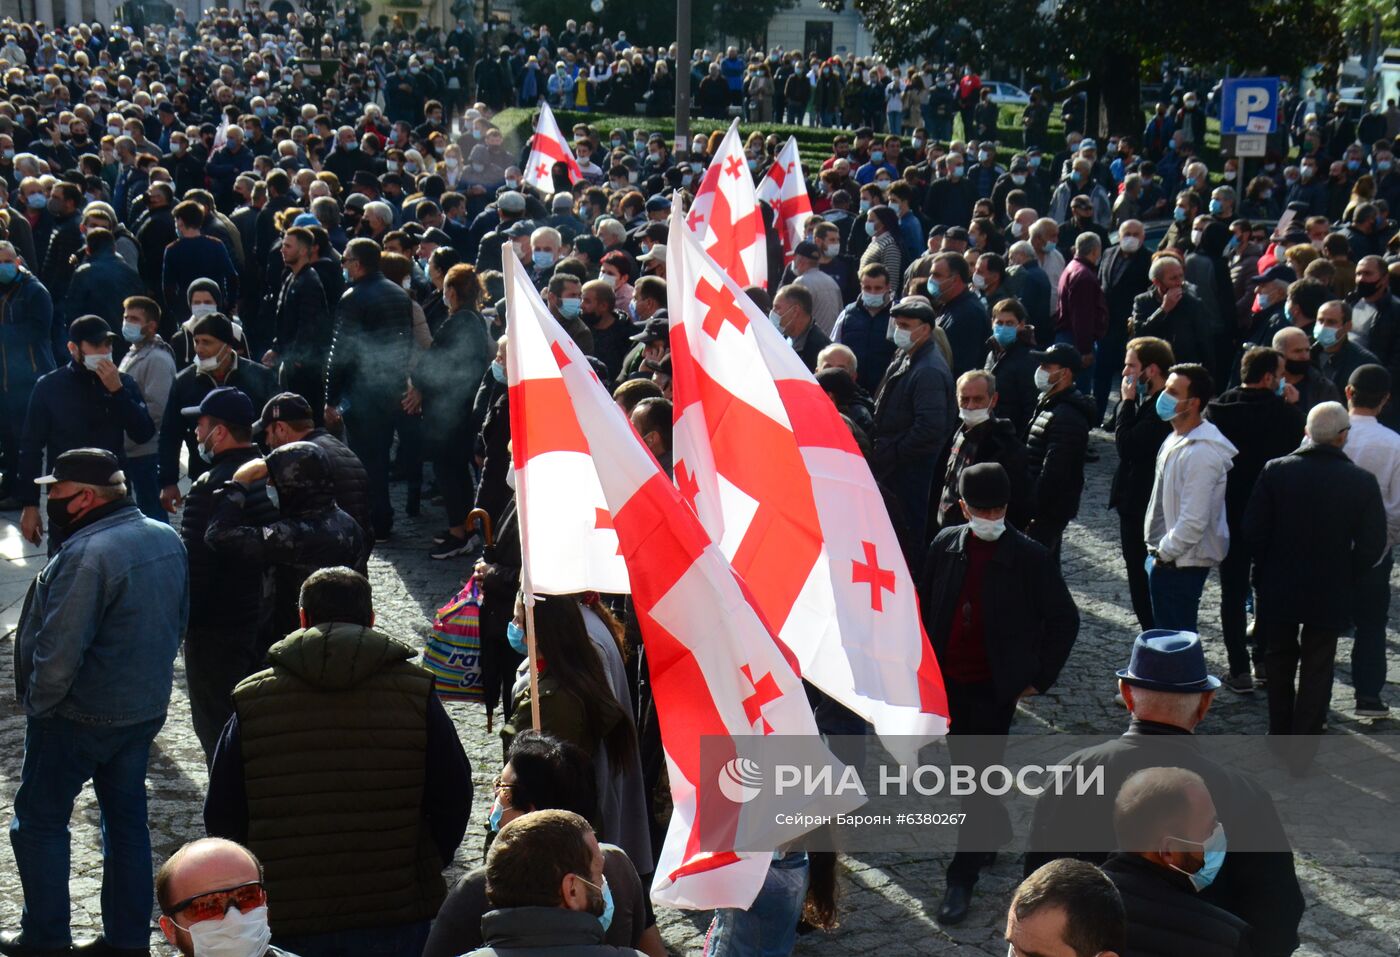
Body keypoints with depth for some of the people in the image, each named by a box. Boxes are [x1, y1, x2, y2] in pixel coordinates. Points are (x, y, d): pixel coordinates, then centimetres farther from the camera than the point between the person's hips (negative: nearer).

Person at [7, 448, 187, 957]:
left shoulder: (88, 554, -26)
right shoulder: (166, 538, 1)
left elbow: (59, 650, -26)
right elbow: (177, 619, 12)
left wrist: (39, 705, -11)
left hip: (81, 716, -8)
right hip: (147, 706, 8)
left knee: (40, 820, 10)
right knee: (127, 817, 17)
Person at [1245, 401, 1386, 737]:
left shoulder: (1276, 471, -11)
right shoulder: (1362, 482, -12)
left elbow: (1253, 530, -8)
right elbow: (1372, 545, -9)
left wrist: (1265, 570, 7)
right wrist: (1347, 578, 7)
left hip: (1278, 589, 1)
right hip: (1330, 594, -1)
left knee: (1279, 659, 19)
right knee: (1316, 669, 10)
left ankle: (1280, 734, 27)